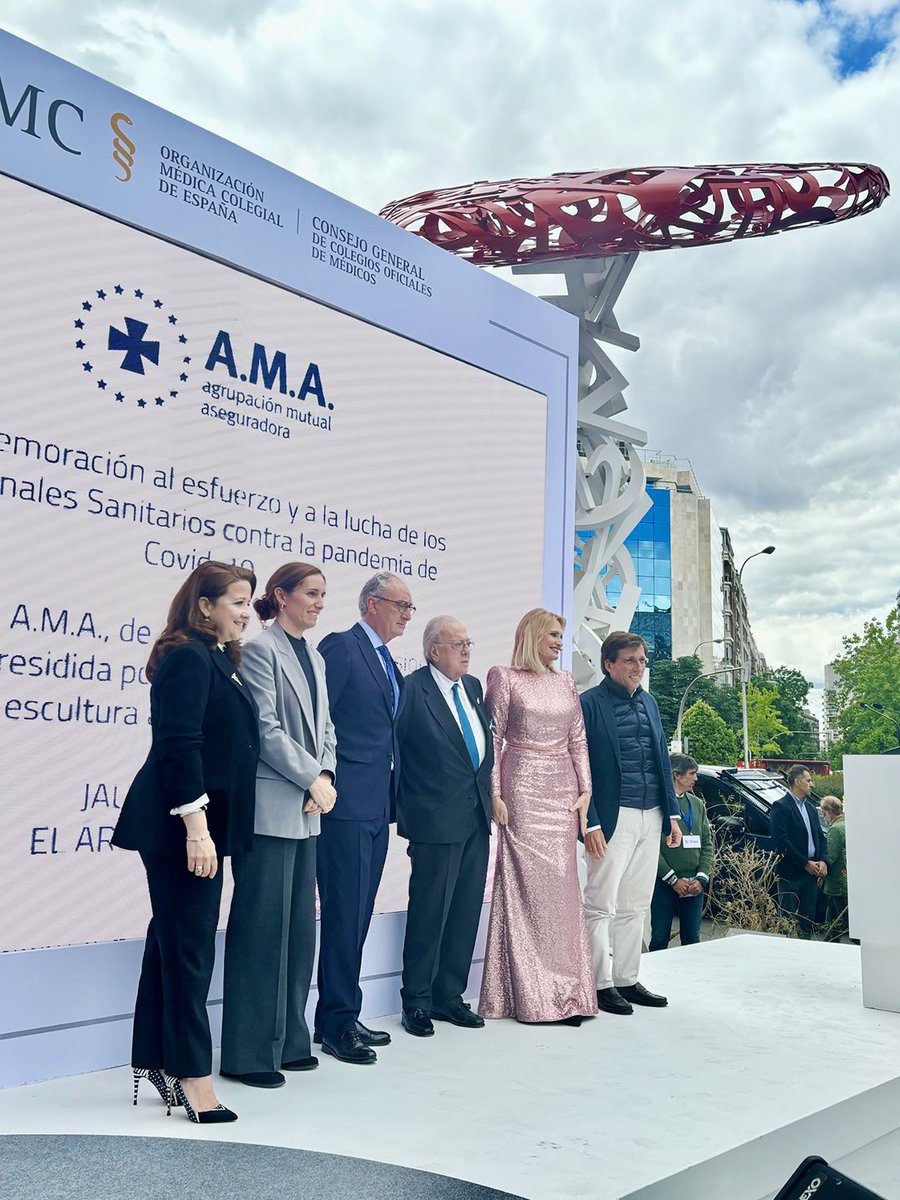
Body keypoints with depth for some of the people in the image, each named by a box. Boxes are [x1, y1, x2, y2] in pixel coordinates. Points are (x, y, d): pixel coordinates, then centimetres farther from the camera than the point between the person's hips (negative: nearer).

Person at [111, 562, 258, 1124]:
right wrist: (195, 824, -25)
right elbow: (179, 745, -21)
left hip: (204, 820, 10)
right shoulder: (188, 656, -14)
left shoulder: (218, 658, 15)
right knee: (189, 945, -3)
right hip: (184, 823, -10)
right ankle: (192, 1076, 7)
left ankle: (156, 1062, 27)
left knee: (175, 940, 15)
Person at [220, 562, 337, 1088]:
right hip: (269, 808, -8)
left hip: (306, 811, 8)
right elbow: (266, 729, -14)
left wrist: (325, 776, 0)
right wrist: (313, 779, -11)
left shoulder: (315, 657, 17)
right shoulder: (261, 650, -8)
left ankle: (290, 1041, 23)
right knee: (261, 926, -2)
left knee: (300, 924, 12)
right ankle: (250, 1053, 8)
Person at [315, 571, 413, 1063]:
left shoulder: (388, 664, 19)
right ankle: (337, 1023, 8)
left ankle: (341, 1017, 24)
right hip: (347, 803, -9)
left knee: (357, 916, 14)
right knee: (344, 914, -3)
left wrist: (392, 794, 15)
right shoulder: (341, 647, -9)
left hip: (377, 807, 9)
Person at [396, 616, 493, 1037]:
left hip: (477, 817, 7)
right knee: (429, 912, 1)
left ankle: (449, 996, 25)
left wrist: (487, 792, 14)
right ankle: (416, 1001, 16)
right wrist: (403, 807, -9)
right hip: (438, 821, -7)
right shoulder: (412, 690, -12)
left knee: (466, 913, 13)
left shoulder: (474, 686, 12)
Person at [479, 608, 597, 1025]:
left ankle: (566, 991, 13)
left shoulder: (565, 681, 14)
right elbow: (493, 739, -3)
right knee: (527, 885, -4)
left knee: (562, 887, 6)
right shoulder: (505, 678, -1)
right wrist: (495, 794, -9)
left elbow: (578, 739, 14)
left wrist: (585, 789, 6)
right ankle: (531, 995, 4)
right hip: (523, 791, -5)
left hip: (563, 792, 5)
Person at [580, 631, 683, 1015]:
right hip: (613, 818, -7)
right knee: (601, 905, -2)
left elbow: (662, 760, 19)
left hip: (651, 818, 7)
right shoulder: (590, 703, -6)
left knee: (635, 907, 13)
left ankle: (627, 980, 22)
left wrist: (672, 813, 13)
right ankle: (602, 984, 10)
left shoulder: (648, 702, 15)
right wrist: (590, 824, -14)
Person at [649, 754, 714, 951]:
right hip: (664, 884, -5)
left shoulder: (697, 804, 13)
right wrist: (673, 879, -13)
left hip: (694, 885, 5)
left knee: (692, 939, 8)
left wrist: (701, 878, -2)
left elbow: (707, 844, 12)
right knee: (659, 939, 0)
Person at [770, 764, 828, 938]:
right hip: (790, 873, -8)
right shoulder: (781, 806, -9)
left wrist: (823, 861, 0)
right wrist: (806, 863, -15)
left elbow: (820, 837, 18)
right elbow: (782, 840, -16)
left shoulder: (811, 809, 18)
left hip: (811, 871, 8)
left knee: (807, 920, 12)